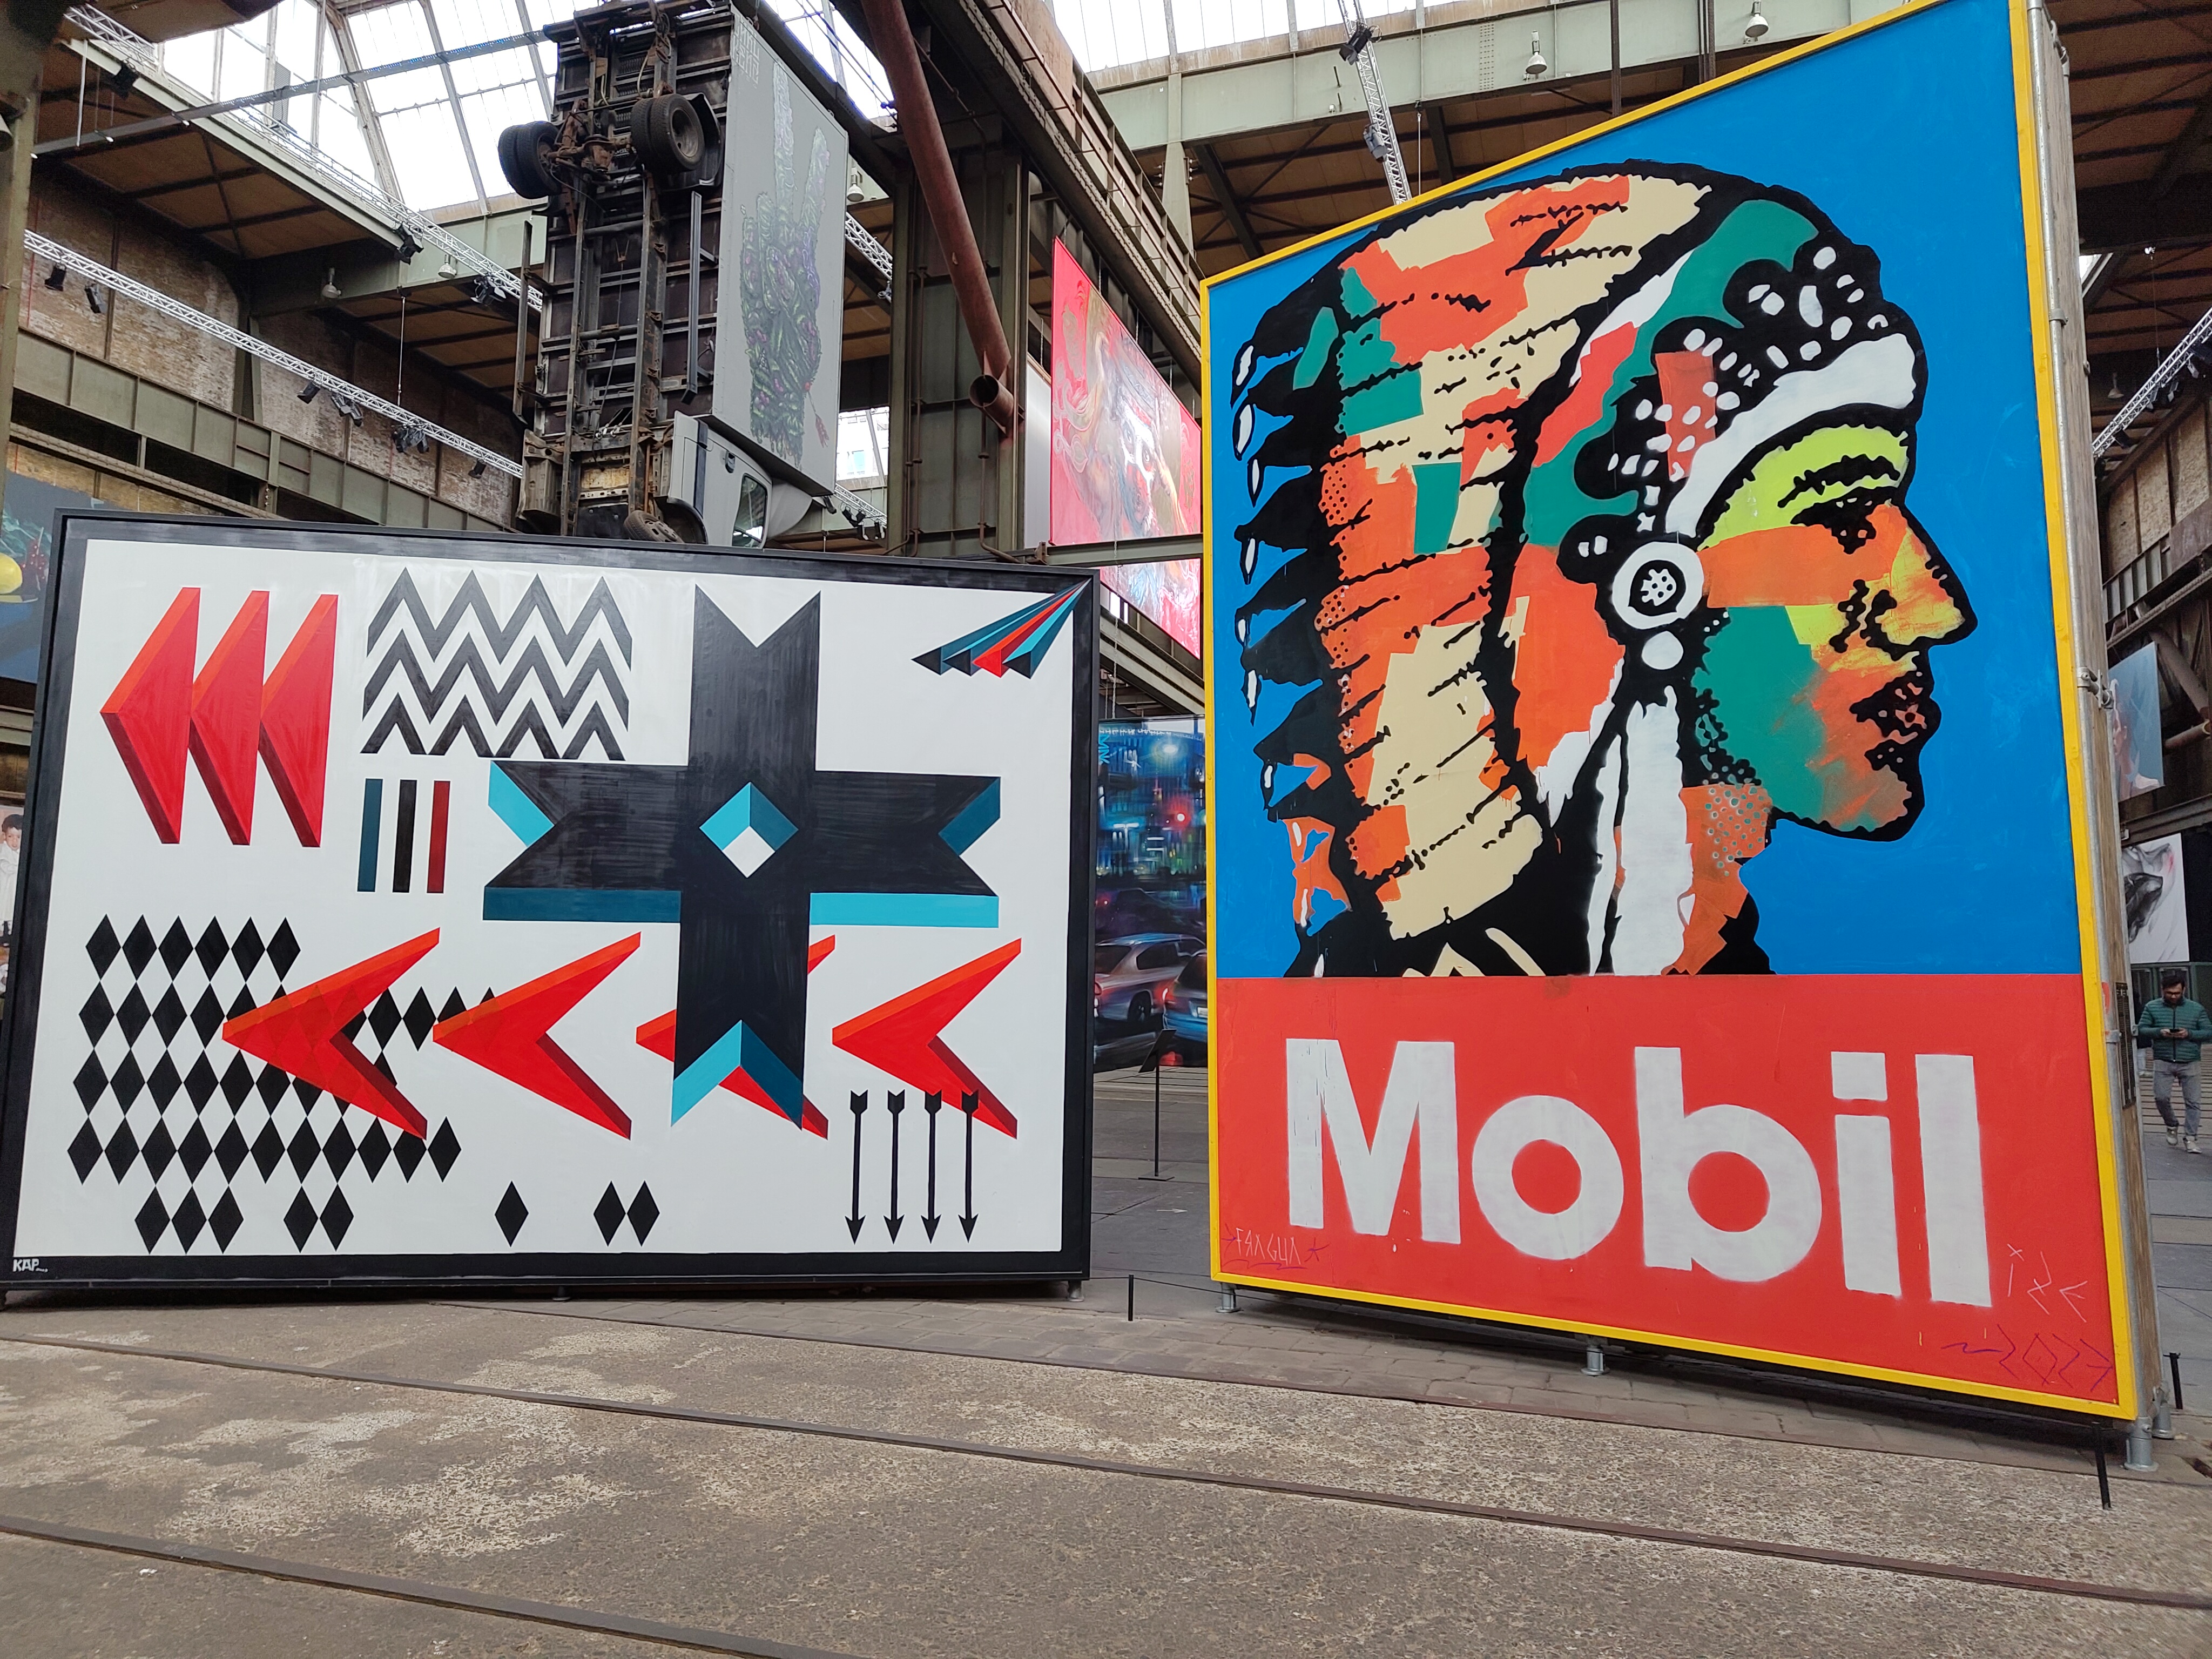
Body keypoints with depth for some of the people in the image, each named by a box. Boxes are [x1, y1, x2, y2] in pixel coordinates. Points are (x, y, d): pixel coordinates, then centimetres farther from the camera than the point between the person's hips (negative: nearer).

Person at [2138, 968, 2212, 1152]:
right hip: (2163, 1062, 0)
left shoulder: (2196, 1009, 6)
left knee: (2191, 1101, 0)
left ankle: (2190, 1137, 8)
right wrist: (2159, 1032, -15)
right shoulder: (2152, 1008, 5)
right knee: (2161, 1097, -9)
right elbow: (2141, 1030, 4)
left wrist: (2189, 1034, -13)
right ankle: (2172, 1126, 18)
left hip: (2189, 1063, 0)